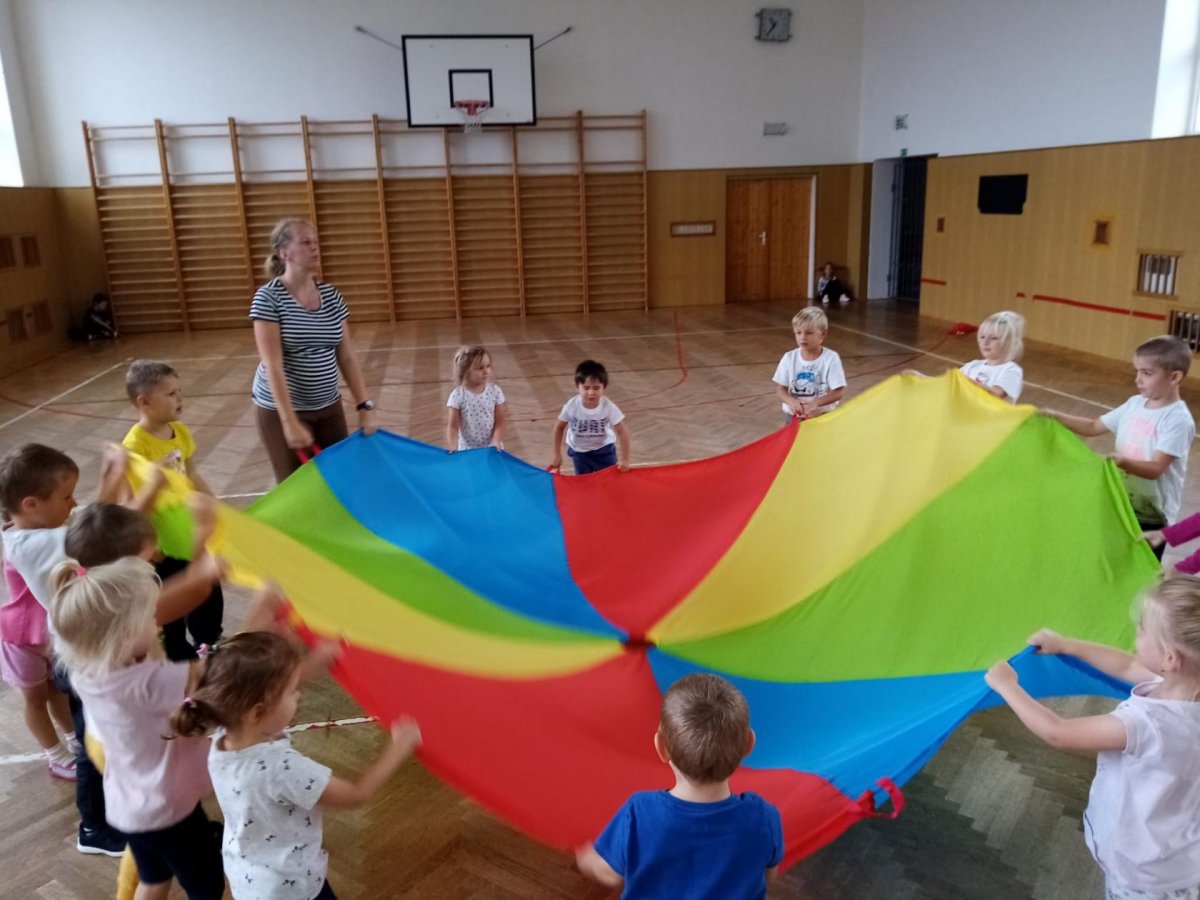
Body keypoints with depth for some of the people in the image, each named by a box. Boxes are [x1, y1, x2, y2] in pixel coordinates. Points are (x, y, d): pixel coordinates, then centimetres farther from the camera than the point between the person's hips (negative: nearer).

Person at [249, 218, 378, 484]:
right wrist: (290, 421, -24)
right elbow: (273, 365, -18)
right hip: (281, 409, -5)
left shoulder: (331, 295, 3)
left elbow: (347, 356, 4)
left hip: (329, 408, 5)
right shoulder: (268, 297, -12)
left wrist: (365, 406, -4)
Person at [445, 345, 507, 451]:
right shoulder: (458, 395, -14)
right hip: (467, 450, -1)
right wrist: (453, 448, -23)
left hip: (491, 448, 1)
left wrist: (495, 443, -19)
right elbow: (452, 426, -10)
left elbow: (500, 422, -6)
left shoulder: (495, 391, -9)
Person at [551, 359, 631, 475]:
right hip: (579, 451, 0)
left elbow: (623, 432, -21)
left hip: (604, 449, 0)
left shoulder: (609, 407, -28)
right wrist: (557, 454, -4)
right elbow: (559, 427, -8)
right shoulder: (571, 406, -25)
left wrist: (624, 459, -20)